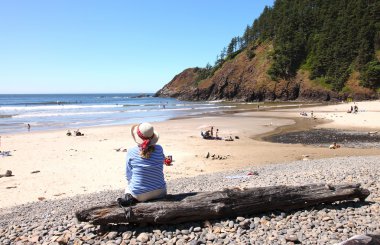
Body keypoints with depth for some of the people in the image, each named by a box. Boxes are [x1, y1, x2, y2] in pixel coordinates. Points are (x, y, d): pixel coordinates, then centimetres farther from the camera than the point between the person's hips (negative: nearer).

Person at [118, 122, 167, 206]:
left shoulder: (131, 152, -10)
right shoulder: (159, 149, -7)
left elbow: (128, 175, -1)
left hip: (139, 193, 0)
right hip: (159, 193, 1)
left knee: (128, 188, 32)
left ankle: (129, 197, -1)